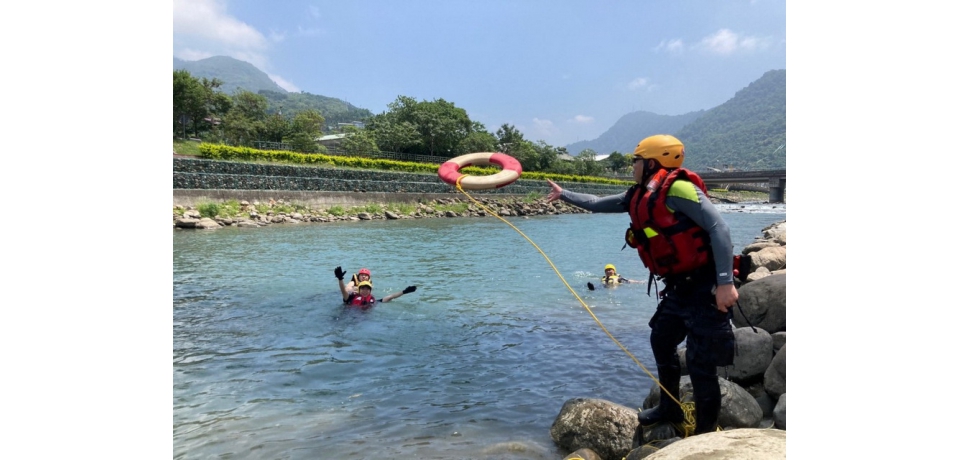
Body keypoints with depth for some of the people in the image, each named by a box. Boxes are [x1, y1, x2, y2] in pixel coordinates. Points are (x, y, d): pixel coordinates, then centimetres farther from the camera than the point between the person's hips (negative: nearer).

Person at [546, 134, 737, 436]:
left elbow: (718, 228, -23)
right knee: (661, 341, 20)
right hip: (679, 287, 10)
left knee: (700, 362, -3)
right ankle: (670, 409, 38)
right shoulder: (639, 197, 9)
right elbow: (599, 204, 24)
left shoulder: (676, 188, -18)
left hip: (705, 287, -10)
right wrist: (563, 194, 31)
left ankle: (707, 431, 14)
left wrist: (725, 283, -28)